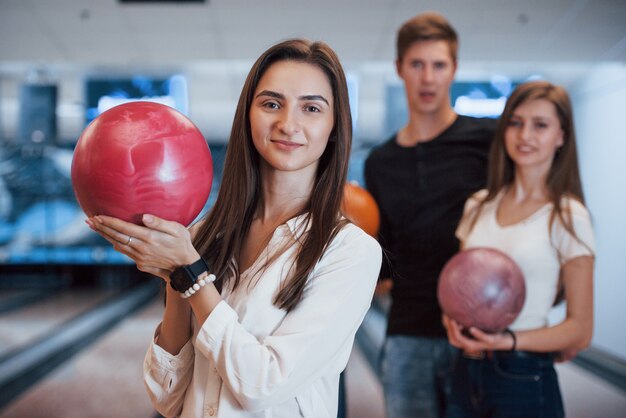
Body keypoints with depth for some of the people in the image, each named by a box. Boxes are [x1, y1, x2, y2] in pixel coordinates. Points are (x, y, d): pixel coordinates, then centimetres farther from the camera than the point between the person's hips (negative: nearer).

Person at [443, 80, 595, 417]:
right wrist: (453, 321, -7)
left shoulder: (568, 216, -8)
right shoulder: (479, 206, 6)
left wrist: (509, 340, -23)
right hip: (467, 373, 5)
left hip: (524, 380, -4)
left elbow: (581, 331, -8)